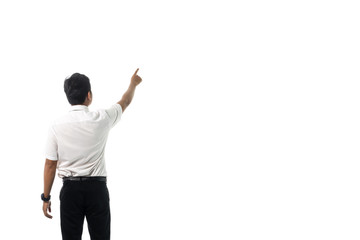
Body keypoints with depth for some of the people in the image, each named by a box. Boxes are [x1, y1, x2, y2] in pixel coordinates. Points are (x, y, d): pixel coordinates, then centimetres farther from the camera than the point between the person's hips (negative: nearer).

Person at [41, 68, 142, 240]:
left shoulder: (57, 126, -6)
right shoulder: (101, 119, -7)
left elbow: (50, 164, -3)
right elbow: (125, 103, 14)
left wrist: (46, 198, 7)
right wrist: (133, 84, 34)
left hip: (70, 189, 1)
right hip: (96, 188, -1)